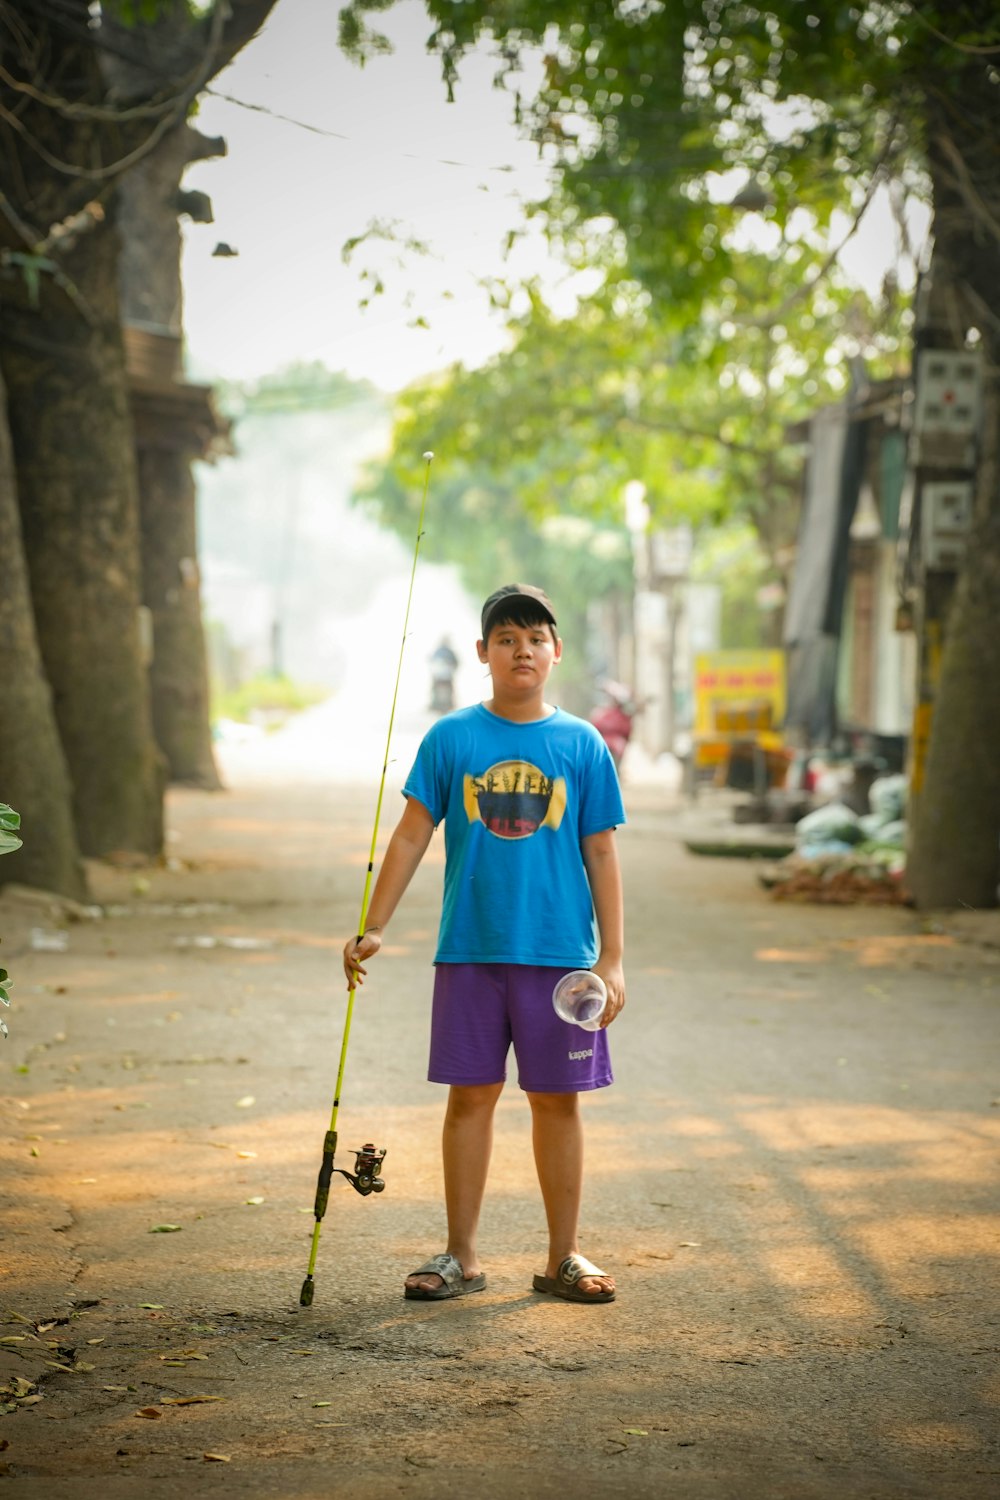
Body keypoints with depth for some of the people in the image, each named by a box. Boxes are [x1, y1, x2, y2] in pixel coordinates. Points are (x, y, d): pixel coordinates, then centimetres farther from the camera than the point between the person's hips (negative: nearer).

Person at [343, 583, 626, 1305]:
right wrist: (374, 930, 0)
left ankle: (564, 1257, 16)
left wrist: (613, 958, 0)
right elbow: (412, 837, 5)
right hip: (470, 950, 0)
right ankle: (462, 1257, 15)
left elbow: (601, 854, 4)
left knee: (557, 1100, 5)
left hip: (560, 953, 0)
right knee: (470, 1096, 5)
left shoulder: (583, 745, 3)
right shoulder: (451, 739, 2)